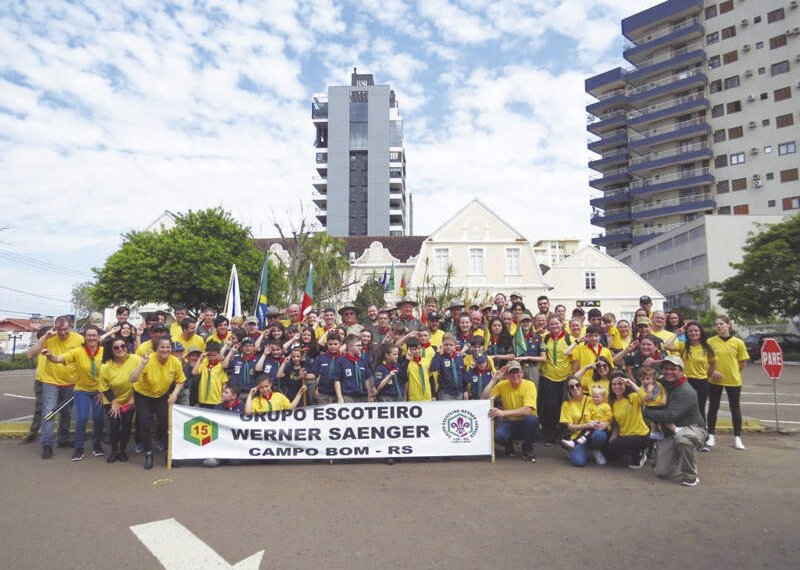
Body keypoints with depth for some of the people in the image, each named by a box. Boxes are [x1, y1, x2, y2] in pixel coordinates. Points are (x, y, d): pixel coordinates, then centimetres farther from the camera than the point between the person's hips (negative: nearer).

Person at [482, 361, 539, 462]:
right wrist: (495, 379, -18)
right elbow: (485, 397, -13)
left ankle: (527, 449, -6)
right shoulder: (502, 385, -5)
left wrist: (503, 413, -35)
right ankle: (508, 445, 9)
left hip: (525, 424, -1)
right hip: (509, 423, 1)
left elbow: (528, 410, -27)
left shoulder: (529, 385, -15)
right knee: (498, 436, -32)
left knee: (533, 419, -36)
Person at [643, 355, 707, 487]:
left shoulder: (686, 392, -23)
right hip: (672, 431, 7)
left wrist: (646, 412, -20)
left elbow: (670, 415, -30)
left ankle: (691, 477, -23)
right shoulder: (662, 384, 2)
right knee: (661, 472, 0)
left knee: (681, 437, -44)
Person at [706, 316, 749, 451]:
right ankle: (711, 435, 20)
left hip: (733, 380, 0)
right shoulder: (710, 341, -3)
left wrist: (733, 372, 1)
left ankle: (737, 437, 21)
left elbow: (743, 362, 4)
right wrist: (712, 371, -11)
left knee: (735, 408, 9)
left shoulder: (738, 342, -3)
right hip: (714, 381, 0)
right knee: (713, 408, 9)